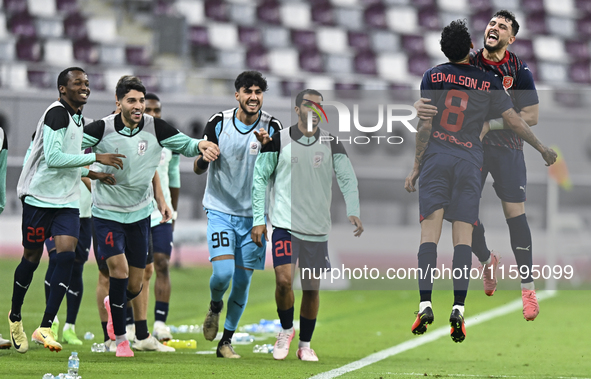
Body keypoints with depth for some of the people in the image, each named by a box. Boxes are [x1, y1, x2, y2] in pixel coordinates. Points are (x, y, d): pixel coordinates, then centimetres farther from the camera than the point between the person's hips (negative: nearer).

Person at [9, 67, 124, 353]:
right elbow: (53, 157, -23)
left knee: (66, 254, -11)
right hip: (40, 197, -7)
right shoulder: (57, 113, -14)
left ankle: (45, 327, -13)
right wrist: (96, 158, -21)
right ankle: (15, 316, 29)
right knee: (32, 257, 5)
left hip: (67, 201, 7)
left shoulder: (78, 118, 14)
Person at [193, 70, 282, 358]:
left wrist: (268, 147, -28)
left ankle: (226, 342, 17)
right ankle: (214, 307, 15)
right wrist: (204, 157, -24)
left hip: (253, 214, 2)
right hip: (220, 211, -1)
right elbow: (198, 169, 0)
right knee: (223, 272, -19)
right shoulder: (219, 122, -5)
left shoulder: (271, 127, -4)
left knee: (242, 282, 2)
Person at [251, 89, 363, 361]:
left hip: (318, 227, 2)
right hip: (285, 224, -2)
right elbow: (260, 178, 6)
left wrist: (353, 211, -13)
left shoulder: (331, 143, 5)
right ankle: (286, 330, 9)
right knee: (284, 280, -17)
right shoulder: (279, 141, 0)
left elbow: (347, 179, 4)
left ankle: (305, 344, 21)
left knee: (312, 288, 5)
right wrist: (258, 219, 1)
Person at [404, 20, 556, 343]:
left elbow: (425, 126, -3)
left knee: (429, 232, -5)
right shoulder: (489, 82, 3)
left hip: (435, 157, -1)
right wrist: (543, 150, 21)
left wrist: (416, 167, 2)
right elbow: (515, 122, 7)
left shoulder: (432, 77, 1)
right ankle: (458, 307, -12)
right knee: (463, 235, -1)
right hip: (469, 161, 1)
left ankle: (425, 304, -16)